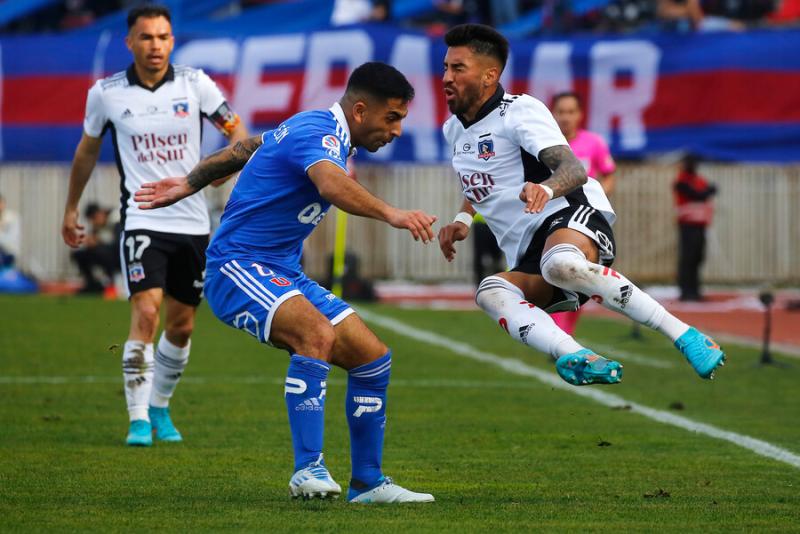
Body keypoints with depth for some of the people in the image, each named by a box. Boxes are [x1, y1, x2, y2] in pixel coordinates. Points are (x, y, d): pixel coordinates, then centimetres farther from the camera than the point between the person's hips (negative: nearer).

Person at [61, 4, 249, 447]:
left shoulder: (194, 84, -1)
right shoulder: (105, 93, -1)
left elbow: (235, 129, 2)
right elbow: (88, 148, 14)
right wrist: (71, 209, 21)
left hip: (192, 222, 2)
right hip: (142, 221, -2)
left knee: (182, 325, 9)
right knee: (146, 314, -19)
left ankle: (160, 409, 29)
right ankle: (138, 420, -13)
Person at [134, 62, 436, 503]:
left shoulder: (316, 128, 12)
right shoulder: (319, 134, -19)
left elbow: (245, 149, 25)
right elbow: (332, 185, -42)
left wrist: (188, 185, 35)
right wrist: (390, 214, -56)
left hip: (282, 274, 10)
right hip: (237, 267, -10)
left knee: (373, 358, 1)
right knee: (318, 335, -35)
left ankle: (367, 483, 10)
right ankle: (308, 470, -32)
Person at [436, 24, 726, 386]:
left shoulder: (519, 111, -5)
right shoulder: (454, 130, 19)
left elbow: (573, 169, -20)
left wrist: (546, 189, -42)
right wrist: (462, 220, 19)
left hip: (570, 216, -7)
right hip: (528, 259, 7)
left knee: (559, 264, -42)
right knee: (491, 291, -29)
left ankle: (685, 337, -34)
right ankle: (573, 356, -53)